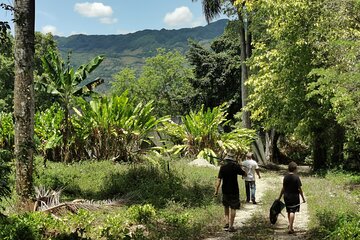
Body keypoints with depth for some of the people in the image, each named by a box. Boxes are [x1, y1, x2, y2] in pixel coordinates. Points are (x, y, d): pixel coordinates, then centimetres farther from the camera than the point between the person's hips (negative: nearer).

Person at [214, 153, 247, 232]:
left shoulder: (222, 167, -3)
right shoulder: (236, 166, -7)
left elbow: (219, 179, -8)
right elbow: (245, 174, 4)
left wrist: (216, 190, -5)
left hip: (225, 190, 2)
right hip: (234, 191, -2)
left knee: (226, 207, 19)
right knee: (233, 208, 3)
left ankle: (227, 223, 13)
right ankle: (230, 226, 0)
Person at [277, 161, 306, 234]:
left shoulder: (285, 177, 0)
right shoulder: (296, 177, -13)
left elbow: (283, 188, 5)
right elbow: (300, 189, -10)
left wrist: (280, 197, 14)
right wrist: (303, 198, -1)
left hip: (286, 196, 5)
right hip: (294, 197, -5)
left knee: (289, 211, 18)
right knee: (292, 212, -3)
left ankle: (290, 225, 34)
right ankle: (290, 228, -8)